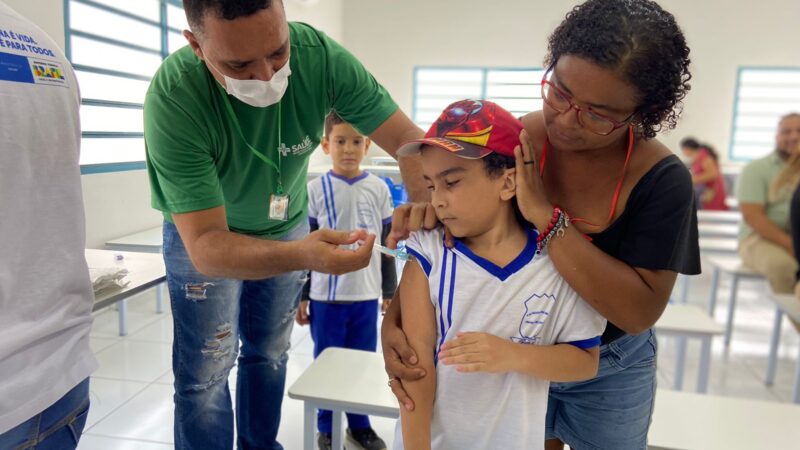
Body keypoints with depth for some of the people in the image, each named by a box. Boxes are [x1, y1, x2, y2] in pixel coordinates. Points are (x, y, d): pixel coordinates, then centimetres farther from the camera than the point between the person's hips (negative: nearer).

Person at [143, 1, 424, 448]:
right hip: (205, 233, -3)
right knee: (207, 371, 1)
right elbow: (205, 245, -39)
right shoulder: (172, 99, -36)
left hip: (287, 225, 3)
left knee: (270, 354, 17)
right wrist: (302, 256, -56)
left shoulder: (319, 55, -29)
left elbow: (407, 137, -27)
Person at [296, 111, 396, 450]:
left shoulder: (379, 190, 1)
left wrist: (390, 290, 9)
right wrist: (300, 295, -1)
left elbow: (387, 245, 7)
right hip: (325, 295, -1)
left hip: (366, 295, 2)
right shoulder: (315, 190, -4)